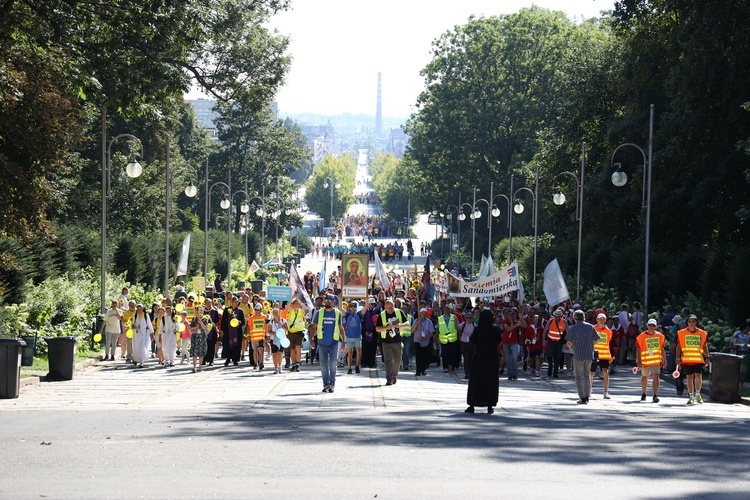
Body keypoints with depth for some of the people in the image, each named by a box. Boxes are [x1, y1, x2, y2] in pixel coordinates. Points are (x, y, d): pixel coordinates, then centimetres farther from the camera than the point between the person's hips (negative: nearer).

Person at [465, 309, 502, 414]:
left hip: (479, 358, -1)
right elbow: (499, 341, 5)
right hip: (492, 358, 1)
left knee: (475, 381, 7)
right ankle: (490, 406, 5)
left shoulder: (477, 329, -11)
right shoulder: (495, 329, -8)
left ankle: (472, 405, 6)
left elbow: (471, 340, 0)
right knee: (491, 381, 8)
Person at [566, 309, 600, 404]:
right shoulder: (590, 327, 3)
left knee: (579, 377, 5)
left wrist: (571, 346, 17)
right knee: (586, 376, 19)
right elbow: (597, 339, 9)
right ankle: (587, 396, 16)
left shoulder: (573, 328, -6)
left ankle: (582, 398, -2)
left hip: (578, 355, -3)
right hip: (589, 355, 3)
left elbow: (568, 342, -6)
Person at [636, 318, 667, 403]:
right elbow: (638, 349, -8)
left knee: (656, 377, -15)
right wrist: (638, 361, -15)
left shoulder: (660, 336, 1)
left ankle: (655, 396, -18)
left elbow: (662, 349, 9)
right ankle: (643, 394, 38)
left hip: (656, 360, 0)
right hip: (645, 360, 0)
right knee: (644, 377, 17)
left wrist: (664, 360, 7)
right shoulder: (642, 336, -7)